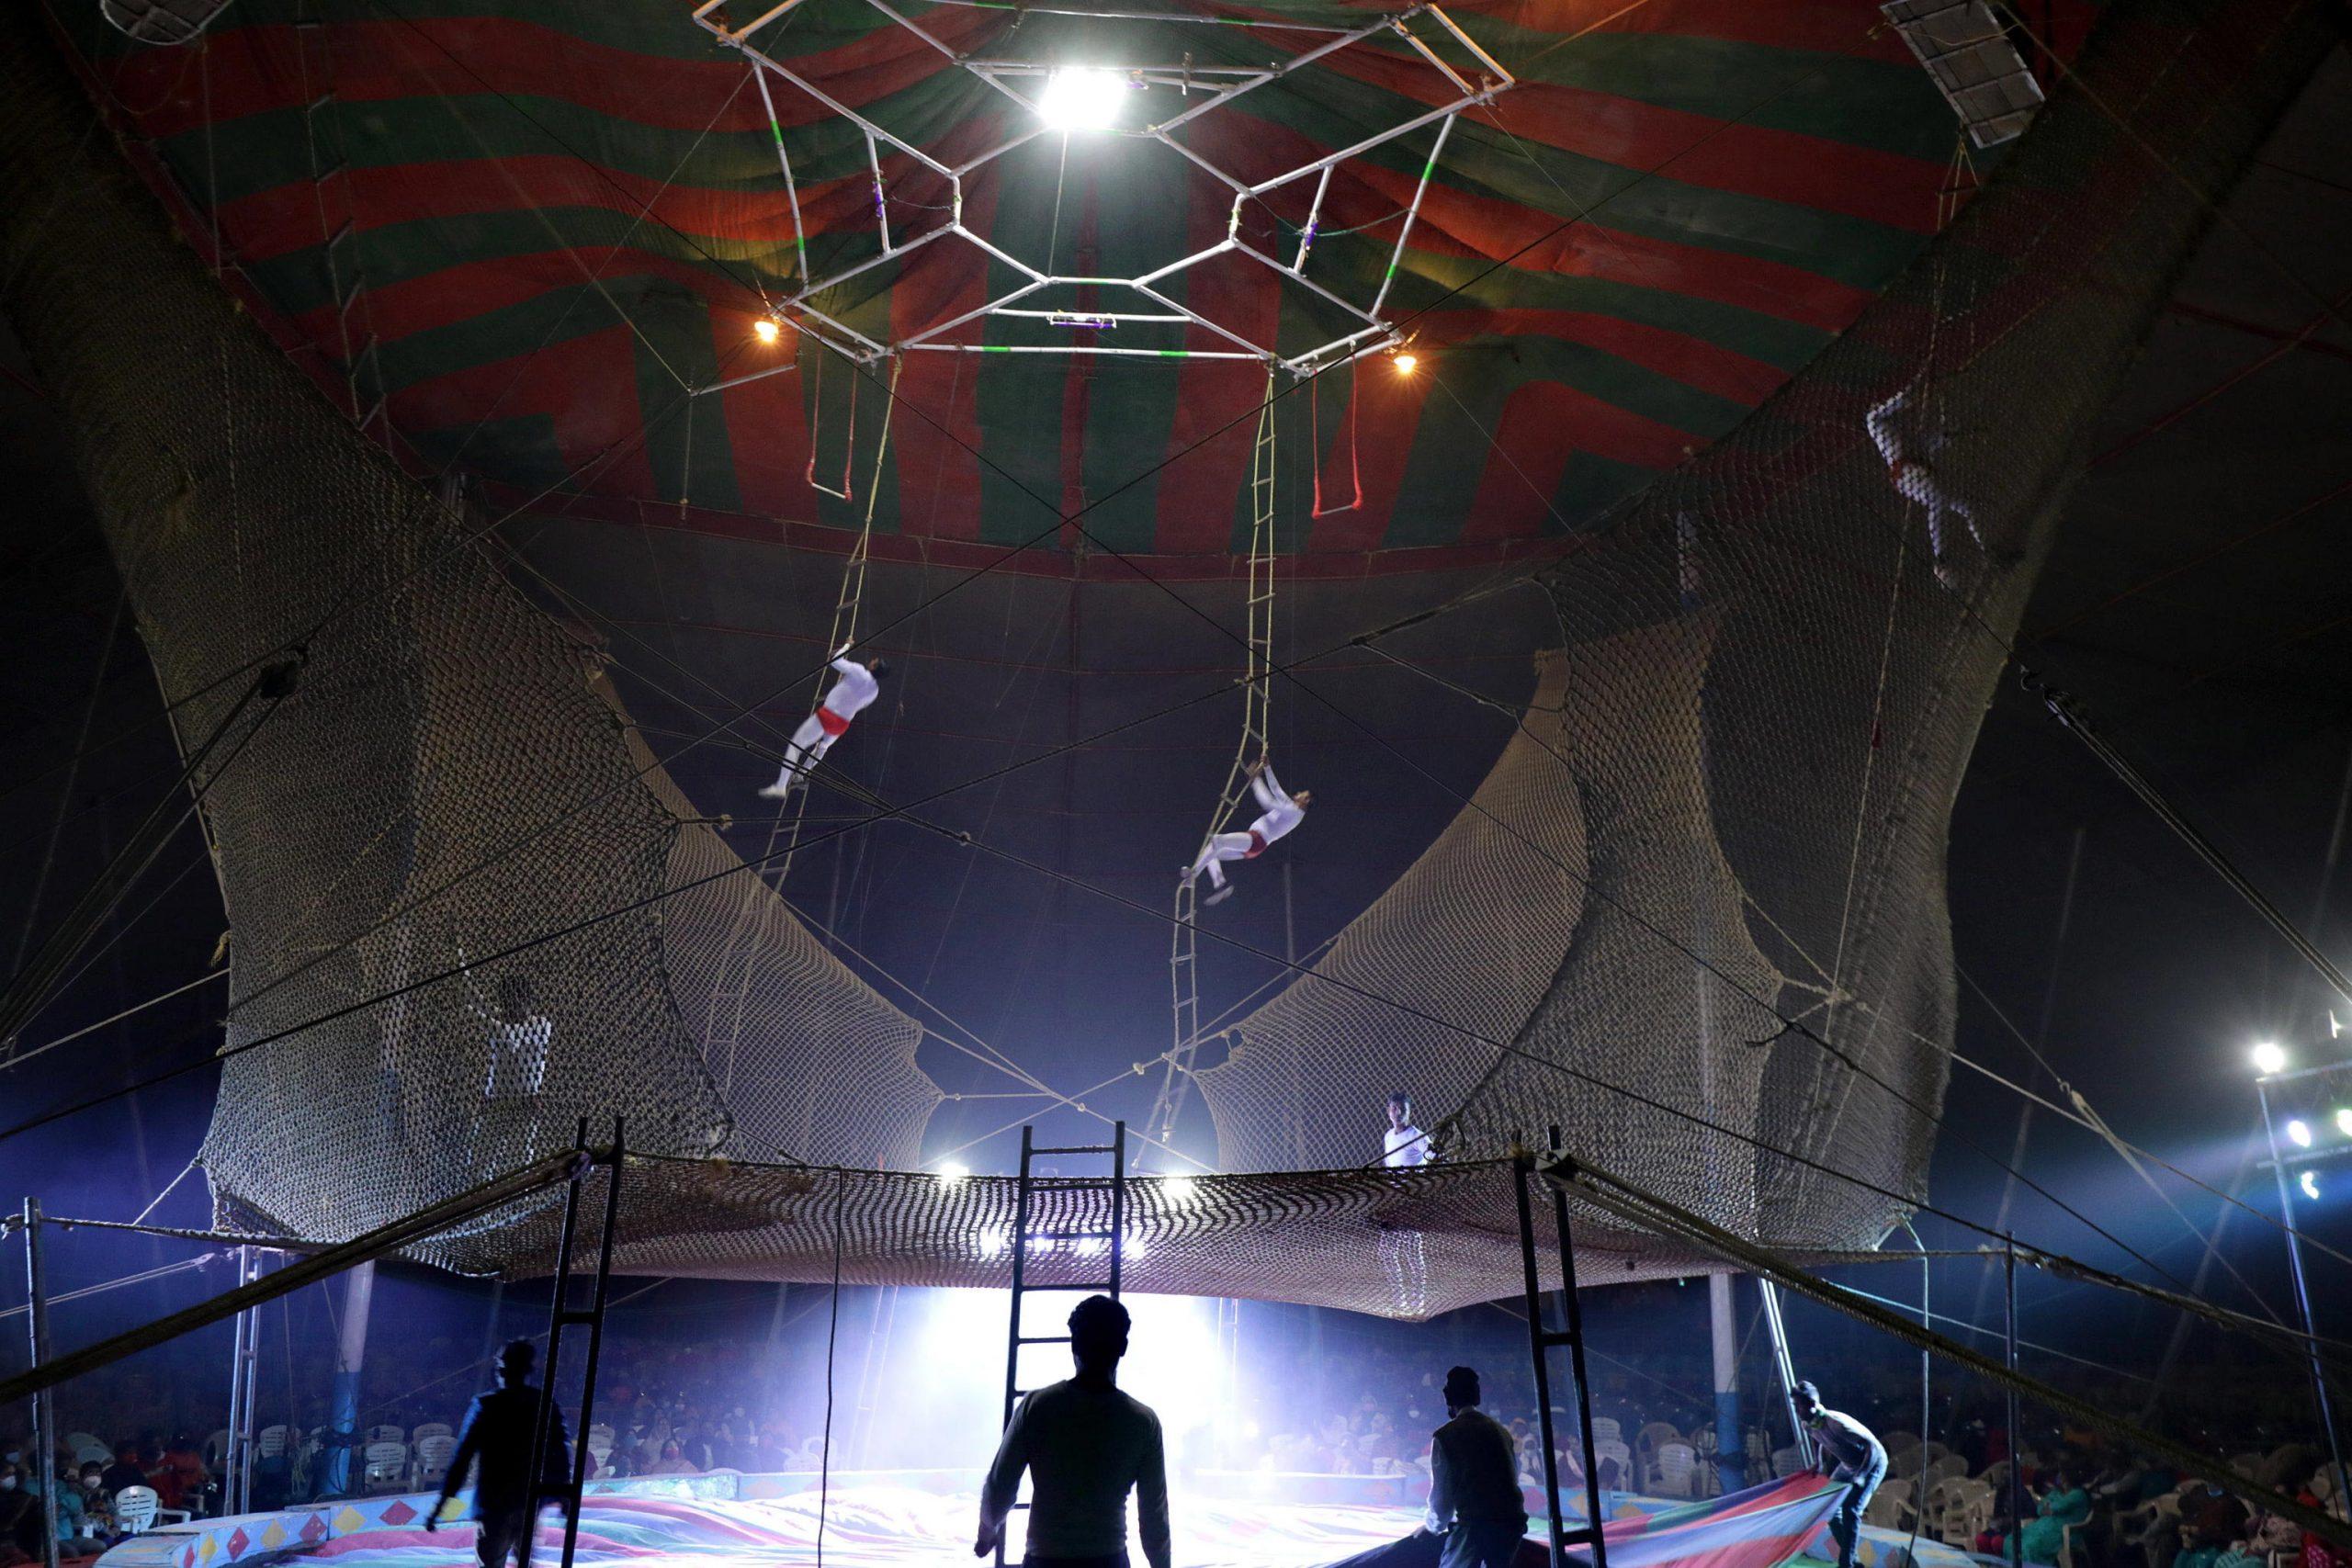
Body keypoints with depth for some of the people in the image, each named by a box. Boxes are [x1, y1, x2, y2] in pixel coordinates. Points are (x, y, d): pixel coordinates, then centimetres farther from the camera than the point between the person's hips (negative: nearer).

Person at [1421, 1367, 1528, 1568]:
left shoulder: (1444, 1436, 0)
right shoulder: (1501, 1430, 17)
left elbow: (1441, 1493, 2)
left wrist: (1433, 1526, 22)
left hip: (1474, 1524, -5)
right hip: (1513, 1521, 5)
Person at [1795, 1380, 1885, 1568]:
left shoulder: (1836, 1423, -37)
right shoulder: (1808, 1424, -12)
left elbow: (1873, 1446, -35)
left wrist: (1860, 1475, -40)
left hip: (1872, 1463, -9)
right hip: (1848, 1465, 9)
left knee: (1850, 1510, -20)